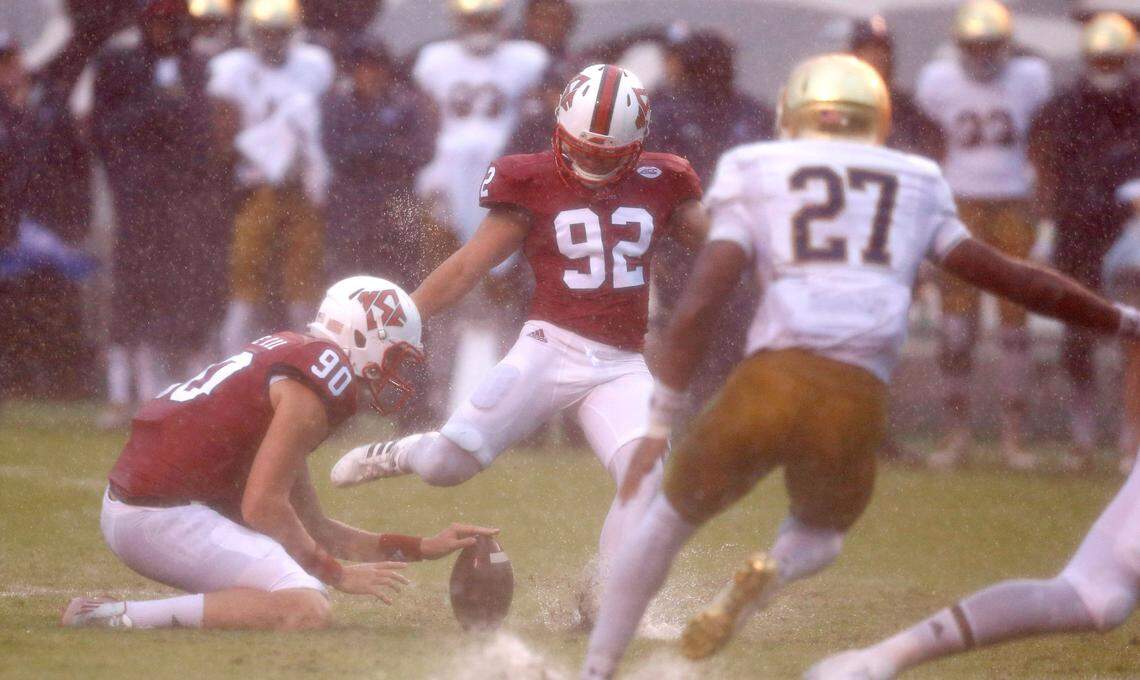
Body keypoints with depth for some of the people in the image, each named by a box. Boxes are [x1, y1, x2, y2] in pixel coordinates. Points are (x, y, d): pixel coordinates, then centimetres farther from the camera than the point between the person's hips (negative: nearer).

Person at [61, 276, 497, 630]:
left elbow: (312, 528, 22)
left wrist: (421, 549, 21)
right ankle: (121, 617, -23)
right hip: (163, 516, -10)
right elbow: (262, 505, -15)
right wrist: (339, 574, -4)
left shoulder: (290, 356, 21)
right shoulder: (326, 372, -10)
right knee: (307, 611, -21)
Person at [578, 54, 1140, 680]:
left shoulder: (753, 177, 13)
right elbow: (1007, 276, 21)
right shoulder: (916, 189, 20)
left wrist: (659, 424, 5)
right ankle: (769, 574, -5)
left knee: (672, 518, 24)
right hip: (858, 401, 1)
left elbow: (698, 304, 3)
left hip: (769, 385, -1)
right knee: (819, 535, 30)